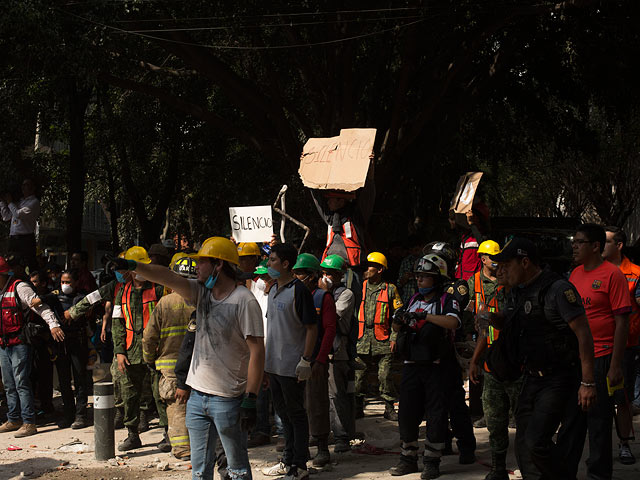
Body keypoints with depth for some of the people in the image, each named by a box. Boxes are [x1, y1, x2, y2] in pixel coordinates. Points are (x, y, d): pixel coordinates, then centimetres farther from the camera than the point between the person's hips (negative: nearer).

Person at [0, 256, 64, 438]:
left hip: (19, 344, -8)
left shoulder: (19, 288, -11)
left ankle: (28, 423, -7)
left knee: (21, 383, -9)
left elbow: (39, 305, -20)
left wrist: (53, 324, -32)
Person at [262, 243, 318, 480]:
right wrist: (264, 359, 18)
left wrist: (305, 360, -18)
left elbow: (312, 327, -15)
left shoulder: (299, 290, -14)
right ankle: (288, 460, 28)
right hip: (273, 363, 8)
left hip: (292, 366, -8)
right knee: (283, 413, 16)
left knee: (296, 414, 0)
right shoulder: (273, 290, 11)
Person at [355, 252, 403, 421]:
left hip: (382, 342, -2)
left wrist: (394, 337, -3)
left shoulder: (390, 289, 3)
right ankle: (357, 407, 15)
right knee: (358, 376, 3)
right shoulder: (360, 288, 10)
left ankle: (389, 408, 10)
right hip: (362, 341, 3)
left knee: (385, 376, -1)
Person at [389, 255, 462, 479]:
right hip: (411, 365, 6)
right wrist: (399, 321, -1)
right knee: (406, 413, 7)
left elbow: (453, 322, -22)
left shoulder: (447, 300, -3)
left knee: (436, 415, -2)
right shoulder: (413, 300, 16)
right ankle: (408, 459, 18)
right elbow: (397, 328, 22)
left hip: (435, 366, -5)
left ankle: (431, 461, 7)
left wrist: (425, 316, -26)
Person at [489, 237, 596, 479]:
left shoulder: (558, 289, -15)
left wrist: (588, 382, -21)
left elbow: (584, 334, -18)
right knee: (523, 445, 7)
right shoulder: (518, 291, 12)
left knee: (536, 443, -16)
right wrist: (492, 318, 5)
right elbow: (506, 321, 31)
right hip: (531, 378, 9)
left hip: (558, 380, -9)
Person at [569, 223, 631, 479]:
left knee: (598, 420, 1)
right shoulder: (575, 274, 12)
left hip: (601, 359, -7)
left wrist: (615, 365, -16)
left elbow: (622, 322, -12)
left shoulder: (612, 274, -9)